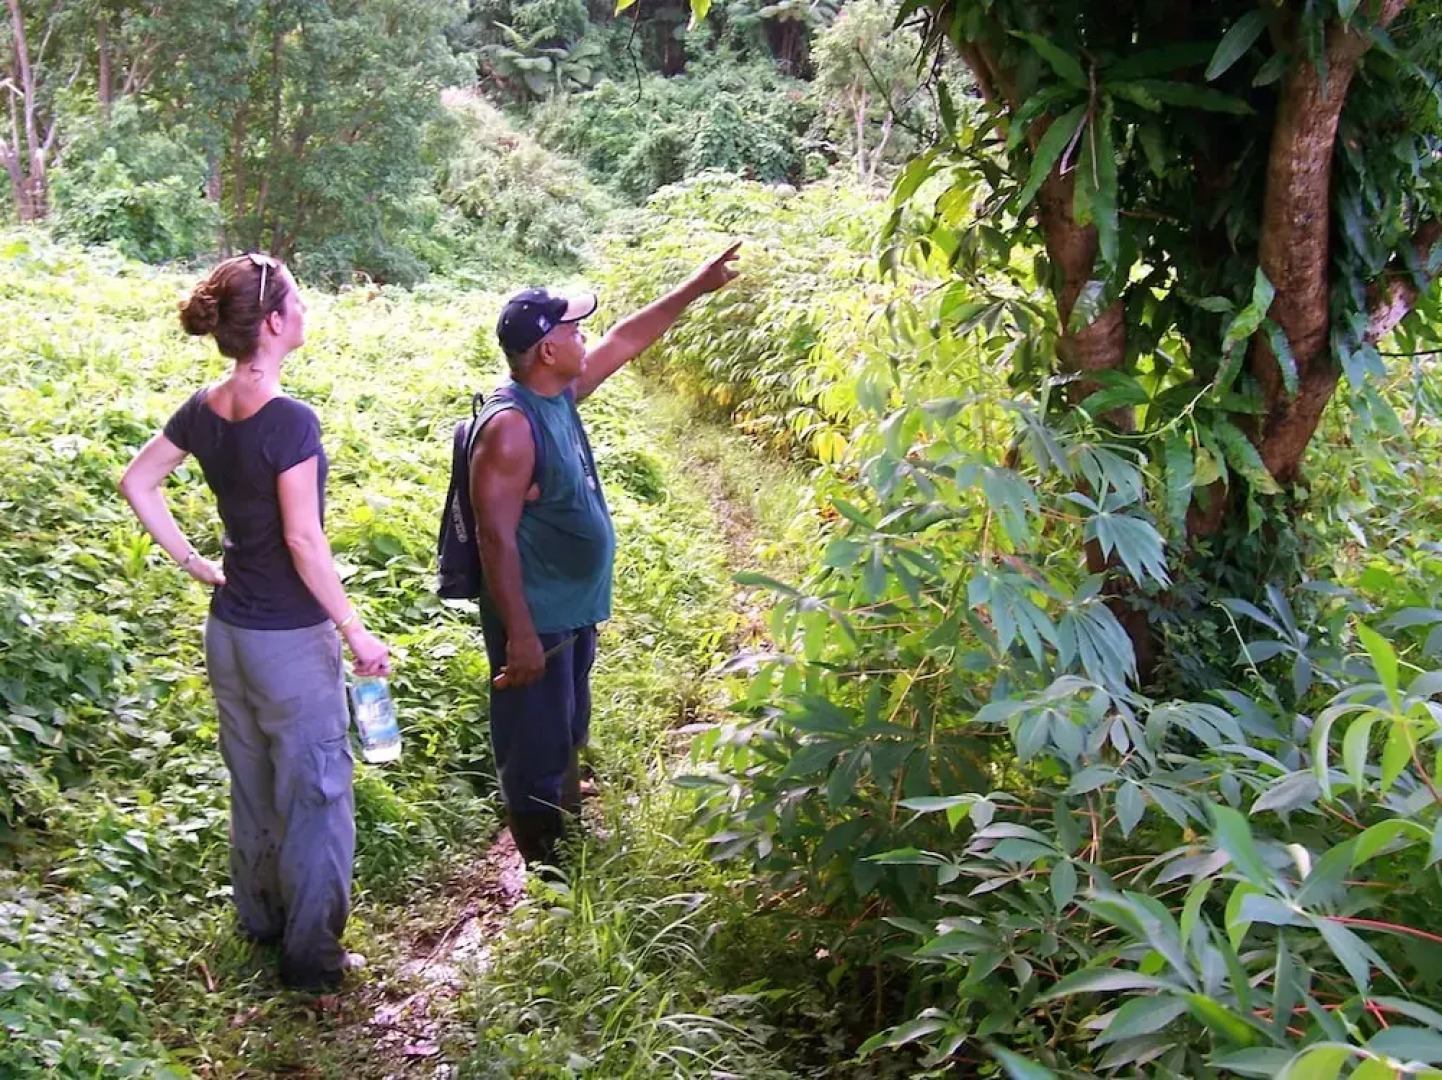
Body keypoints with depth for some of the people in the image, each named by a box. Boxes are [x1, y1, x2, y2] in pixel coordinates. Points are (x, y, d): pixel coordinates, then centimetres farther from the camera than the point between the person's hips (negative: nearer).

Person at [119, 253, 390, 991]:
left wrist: (191, 561, 11)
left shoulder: (203, 409, 0)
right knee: (314, 791, 6)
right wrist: (356, 633, -15)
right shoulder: (290, 421, -23)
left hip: (228, 631, 7)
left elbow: (136, 484, 9)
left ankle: (259, 920, 38)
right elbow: (303, 541, -23)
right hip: (290, 640, -7)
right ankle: (310, 955, 16)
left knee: (251, 784, 22)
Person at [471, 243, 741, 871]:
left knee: (567, 741, 24)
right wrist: (520, 637, -26)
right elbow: (496, 539, -26)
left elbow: (625, 342, 18)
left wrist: (696, 288, 20)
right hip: (535, 623, -10)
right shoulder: (510, 425, -25)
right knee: (537, 756, 3)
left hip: (574, 612, 10)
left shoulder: (560, 394, 3)